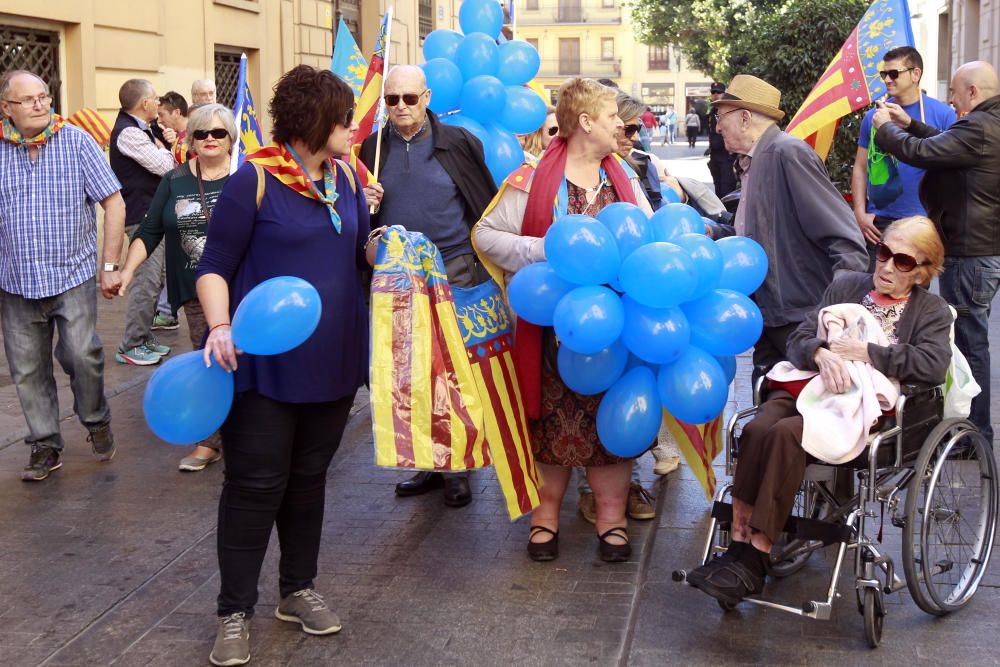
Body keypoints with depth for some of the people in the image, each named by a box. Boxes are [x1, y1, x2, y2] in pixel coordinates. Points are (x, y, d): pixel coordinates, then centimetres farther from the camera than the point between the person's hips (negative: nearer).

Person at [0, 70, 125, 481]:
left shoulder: (76, 142, -3)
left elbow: (114, 203, -1)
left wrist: (109, 266, -4)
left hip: (73, 275, -2)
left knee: (82, 356, -12)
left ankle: (96, 421, 15)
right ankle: (45, 446, 22)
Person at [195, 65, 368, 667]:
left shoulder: (347, 178, 6)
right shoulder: (256, 178, -12)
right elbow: (215, 266, -10)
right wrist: (220, 327, -25)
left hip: (333, 359, 6)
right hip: (267, 363, -5)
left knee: (309, 476, 15)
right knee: (256, 483, 0)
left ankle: (298, 590, 31)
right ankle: (235, 611, 14)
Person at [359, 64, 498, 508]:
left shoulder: (458, 142, -2)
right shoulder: (373, 149, 8)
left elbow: (488, 201, -1)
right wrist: (364, 203, -4)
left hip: (454, 270, -3)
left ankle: (457, 467, 13)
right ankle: (426, 462, 21)